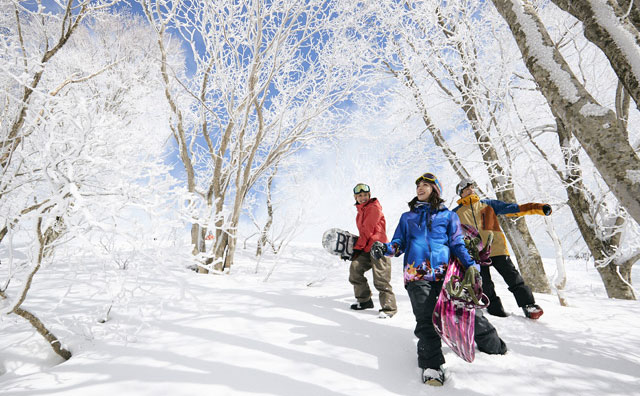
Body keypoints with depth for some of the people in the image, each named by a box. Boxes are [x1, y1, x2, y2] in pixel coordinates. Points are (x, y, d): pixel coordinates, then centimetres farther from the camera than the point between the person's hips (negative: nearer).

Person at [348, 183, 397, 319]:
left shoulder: (374, 208, -10)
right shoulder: (361, 211, 19)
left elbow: (367, 230, -15)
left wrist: (357, 247, -11)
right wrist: (356, 247, 13)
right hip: (366, 248, 9)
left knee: (381, 280, -7)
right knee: (355, 268, 0)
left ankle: (389, 308, 7)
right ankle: (364, 300, 16)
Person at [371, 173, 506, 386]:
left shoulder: (448, 216, 16)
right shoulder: (407, 217, 20)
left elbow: (458, 245, 12)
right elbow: (399, 244, 15)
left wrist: (472, 265, -3)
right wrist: (384, 248, -6)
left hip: (445, 273, 0)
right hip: (417, 275, 0)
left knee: (469, 309, 2)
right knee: (425, 320, -8)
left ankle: (493, 345, 28)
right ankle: (431, 365, 0)